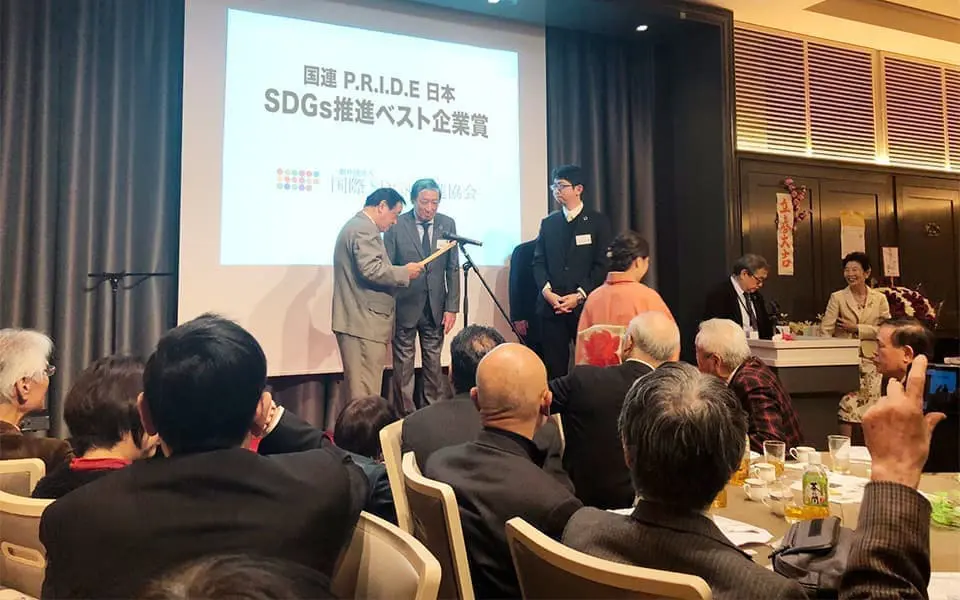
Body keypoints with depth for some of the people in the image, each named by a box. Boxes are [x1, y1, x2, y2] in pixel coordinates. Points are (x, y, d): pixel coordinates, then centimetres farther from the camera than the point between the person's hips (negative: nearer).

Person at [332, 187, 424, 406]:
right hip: (364, 322, -11)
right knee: (365, 392, -7)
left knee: (358, 387, 14)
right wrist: (405, 272, -11)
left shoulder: (356, 225, 22)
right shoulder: (365, 229, -12)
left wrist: (399, 273, 18)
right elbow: (371, 270, -23)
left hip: (358, 320, 11)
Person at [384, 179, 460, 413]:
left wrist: (452, 307, -1)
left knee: (433, 361, 10)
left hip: (436, 306, 3)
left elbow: (453, 269, 3)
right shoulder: (396, 225, -6)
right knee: (403, 363, 5)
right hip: (405, 305, -2)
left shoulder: (447, 224, 3)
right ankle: (406, 414, 16)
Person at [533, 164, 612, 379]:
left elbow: (602, 264, -2)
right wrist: (547, 291, -7)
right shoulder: (548, 222, 14)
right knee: (554, 366, 3)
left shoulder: (597, 222, 4)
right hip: (552, 305, 3)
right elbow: (538, 262, 10)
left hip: (585, 305, -3)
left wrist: (580, 295, -11)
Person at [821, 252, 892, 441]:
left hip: (871, 362, 2)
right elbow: (826, 331, -5)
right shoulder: (837, 297, 3)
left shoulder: (880, 299, 8)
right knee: (847, 409, -10)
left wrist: (856, 328, -10)